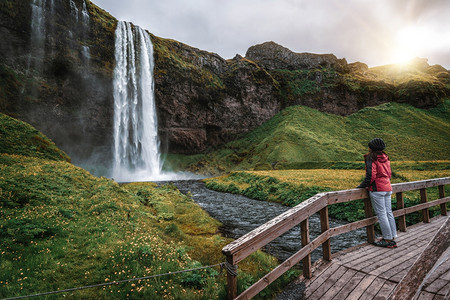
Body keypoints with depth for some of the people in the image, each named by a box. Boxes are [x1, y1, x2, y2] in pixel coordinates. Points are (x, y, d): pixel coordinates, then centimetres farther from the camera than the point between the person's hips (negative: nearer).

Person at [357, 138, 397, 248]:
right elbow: (389, 173, 17)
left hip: (377, 189, -8)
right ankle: (393, 238, 17)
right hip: (387, 188, 8)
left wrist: (362, 185, -7)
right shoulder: (385, 158, 13)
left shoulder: (371, 158, -11)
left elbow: (371, 175, -16)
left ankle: (388, 239, 3)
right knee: (388, 212, 12)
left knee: (381, 214, -2)